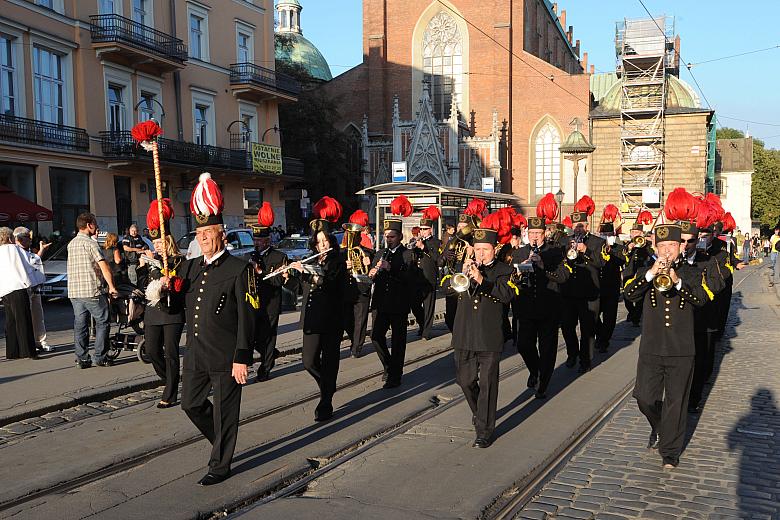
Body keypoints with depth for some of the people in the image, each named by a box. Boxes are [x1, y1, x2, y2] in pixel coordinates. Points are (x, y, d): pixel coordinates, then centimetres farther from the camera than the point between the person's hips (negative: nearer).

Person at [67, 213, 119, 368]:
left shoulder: (71, 244, 13)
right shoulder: (90, 243, -9)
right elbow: (104, 266, -16)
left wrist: (93, 237, 24)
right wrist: (111, 286, -11)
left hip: (74, 291, 7)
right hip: (93, 291, -7)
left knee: (80, 325, 8)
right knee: (102, 323, 4)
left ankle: (82, 359, 9)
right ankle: (100, 357, 4)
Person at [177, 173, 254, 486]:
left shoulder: (238, 269, -10)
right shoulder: (190, 267, 10)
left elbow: (246, 318, -12)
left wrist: (242, 358, -16)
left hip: (225, 357, -7)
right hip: (195, 354, 7)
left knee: (224, 411, 5)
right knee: (191, 404, 16)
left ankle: (220, 465, 22)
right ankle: (223, 442, 39)